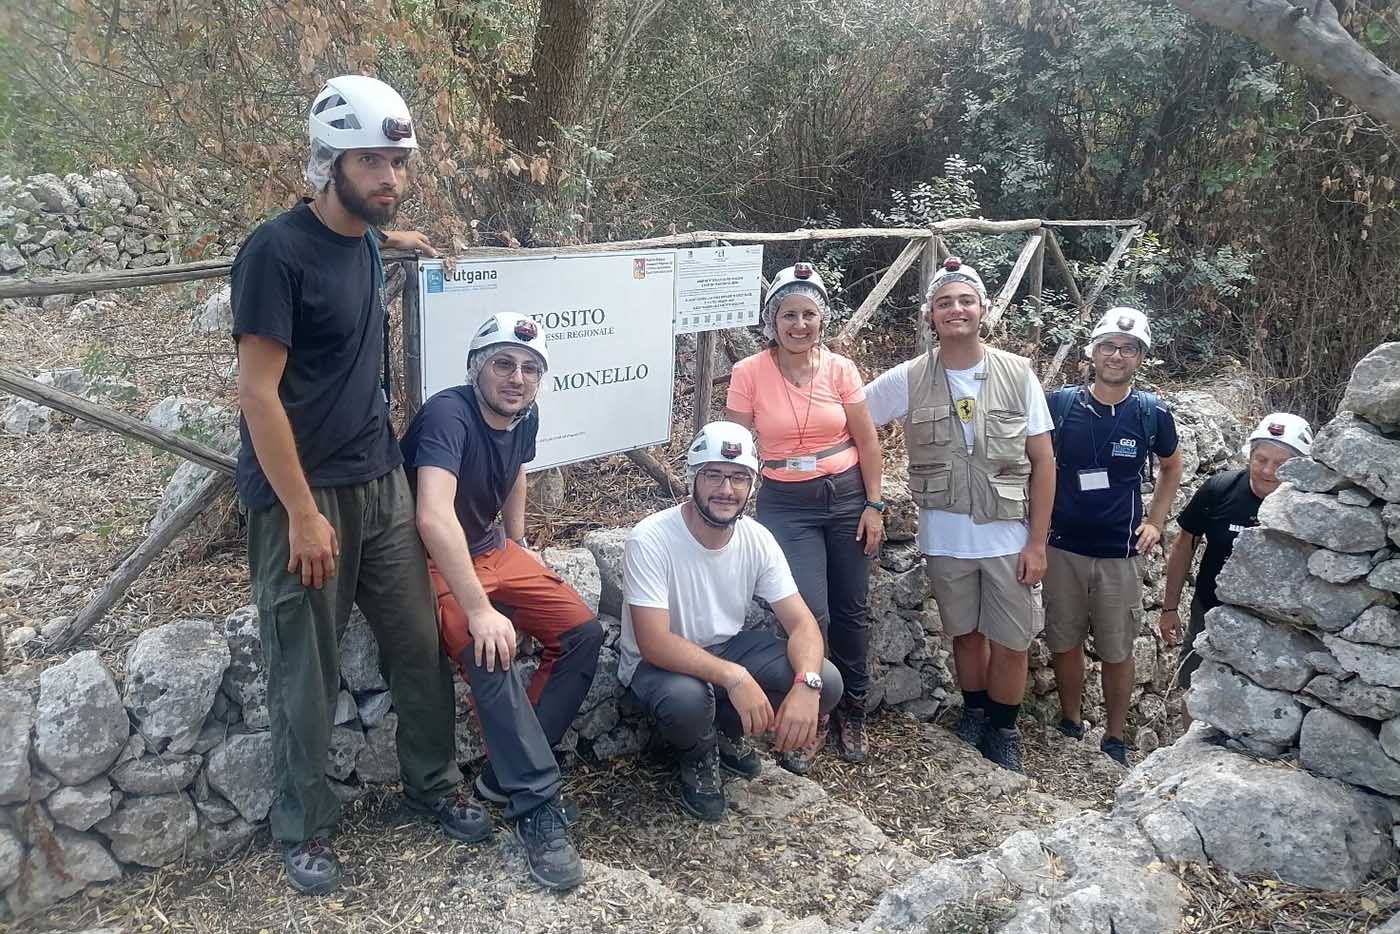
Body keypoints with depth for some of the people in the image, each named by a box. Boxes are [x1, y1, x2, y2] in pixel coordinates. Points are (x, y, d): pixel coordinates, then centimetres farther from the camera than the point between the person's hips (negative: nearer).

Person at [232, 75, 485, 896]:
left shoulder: (369, 247, 8)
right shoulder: (277, 251, -15)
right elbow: (258, 392, -17)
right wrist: (303, 512, -18)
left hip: (382, 482, 7)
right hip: (304, 495, -7)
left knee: (421, 643, 11)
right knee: (307, 672, 5)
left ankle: (433, 783, 30)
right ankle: (305, 829, 22)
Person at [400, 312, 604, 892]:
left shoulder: (523, 416, -2)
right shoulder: (448, 414, -27)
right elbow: (434, 518, -41)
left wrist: (518, 551, 22)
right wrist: (480, 611, -44)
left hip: (492, 548, 8)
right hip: (434, 561, -8)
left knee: (582, 633, -6)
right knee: (490, 655, -32)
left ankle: (508, 770, 2)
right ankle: (537, 806, -22)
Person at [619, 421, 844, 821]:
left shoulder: (758, 539, -10)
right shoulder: (650, 540, -26)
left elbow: (802, 623, -12)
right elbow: (655, 643, -32)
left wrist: (806, 684, -33)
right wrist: (733, 677, -43)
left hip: (729, 646, 5)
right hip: (660, 662, -5)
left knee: (826, 682, -16)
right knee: (686, 700, -40)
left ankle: (725, 729, 11)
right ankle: (698, 756, 0)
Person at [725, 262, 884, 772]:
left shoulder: (840, 368, -4)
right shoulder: (749, 373, -9)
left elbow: (868, 443, 2)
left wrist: (873, 506, -1)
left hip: (846, 497, 2)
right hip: (786, 504, -2)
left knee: (850, 611, 10)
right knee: (811, 613, -12)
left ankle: (851, 713, 31)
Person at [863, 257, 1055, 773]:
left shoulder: (1018, 374, -6)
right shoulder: (908, 379, -6)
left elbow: (1043, 462, -3)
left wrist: (1037, 542, -6)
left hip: (1009, 536, 0)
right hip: (945, 537, 1)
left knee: (1011, 642, 7)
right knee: (966, 632, 17)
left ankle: (1003, 732, 30)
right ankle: (975, 714, 40)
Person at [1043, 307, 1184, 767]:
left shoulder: (1153, 413, -4)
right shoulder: (1060, 403, -5)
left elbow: (1171, 468, 15)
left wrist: (1154, 522, 6)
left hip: (1120, 553, 0)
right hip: (1063, 548, 1)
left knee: (1117, 650, 7)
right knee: (1065, 641, 11)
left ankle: (1115, 739, 23)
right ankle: (1071, 724, 30)